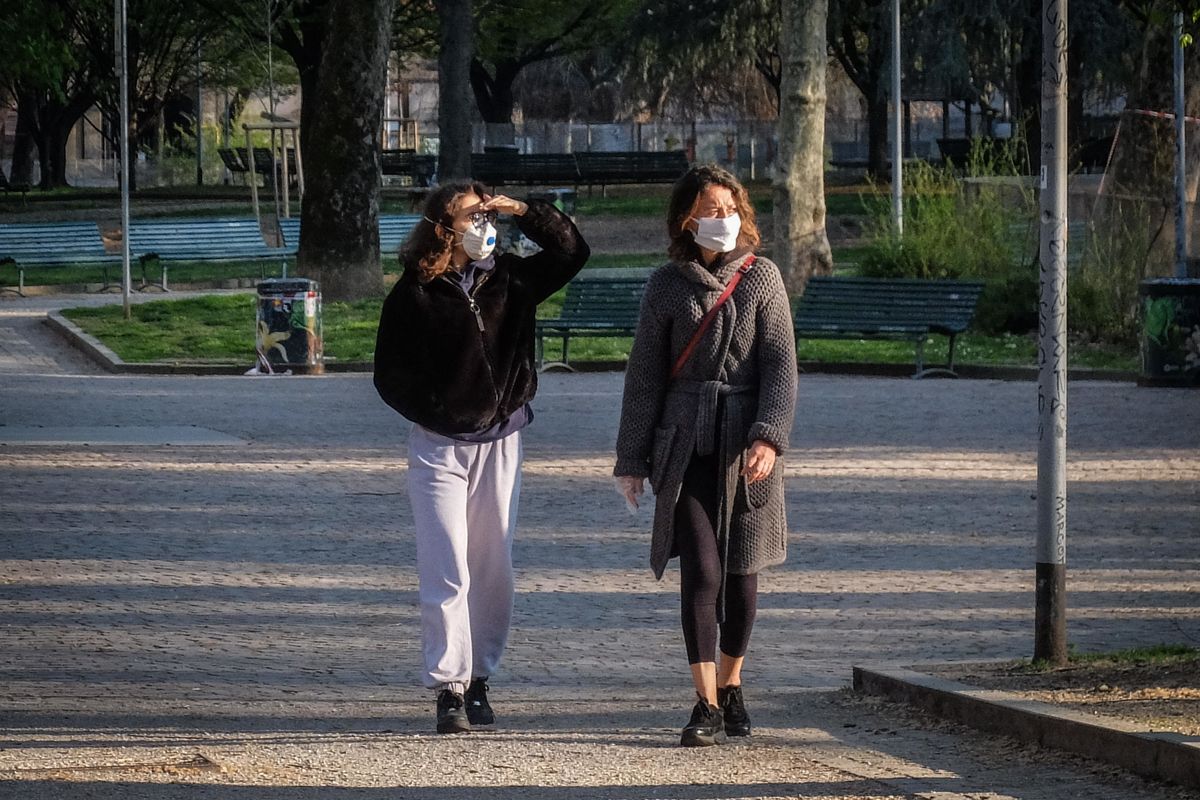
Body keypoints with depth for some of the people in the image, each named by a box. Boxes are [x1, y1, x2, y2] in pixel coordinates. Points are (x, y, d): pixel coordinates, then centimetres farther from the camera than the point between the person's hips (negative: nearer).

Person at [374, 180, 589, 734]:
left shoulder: (508, 280, 5)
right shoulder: (414, 295, -5)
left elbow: (571, 251, 6)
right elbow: (390, 375, 0)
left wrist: (523, 211, -5)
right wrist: (435, 415, -7)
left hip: (500, 443, 4)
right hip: (439, 448, -4)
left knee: (494, 571, 7)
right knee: (447, 573, -10)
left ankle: (479, 679, 18)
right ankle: (449, 689, -9)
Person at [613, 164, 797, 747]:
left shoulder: (762, 278, 3)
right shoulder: (667, 285, 3)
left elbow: (780, 365, -3)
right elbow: (644, 375, 6)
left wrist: (769, 437, -17)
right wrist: (631, 459, 4)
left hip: (747, 443, 1)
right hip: (686, 444, -1)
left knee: (741, 571, 8)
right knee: (700, 571, -10)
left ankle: (731, 690, 25)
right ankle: (707, 706, -10)